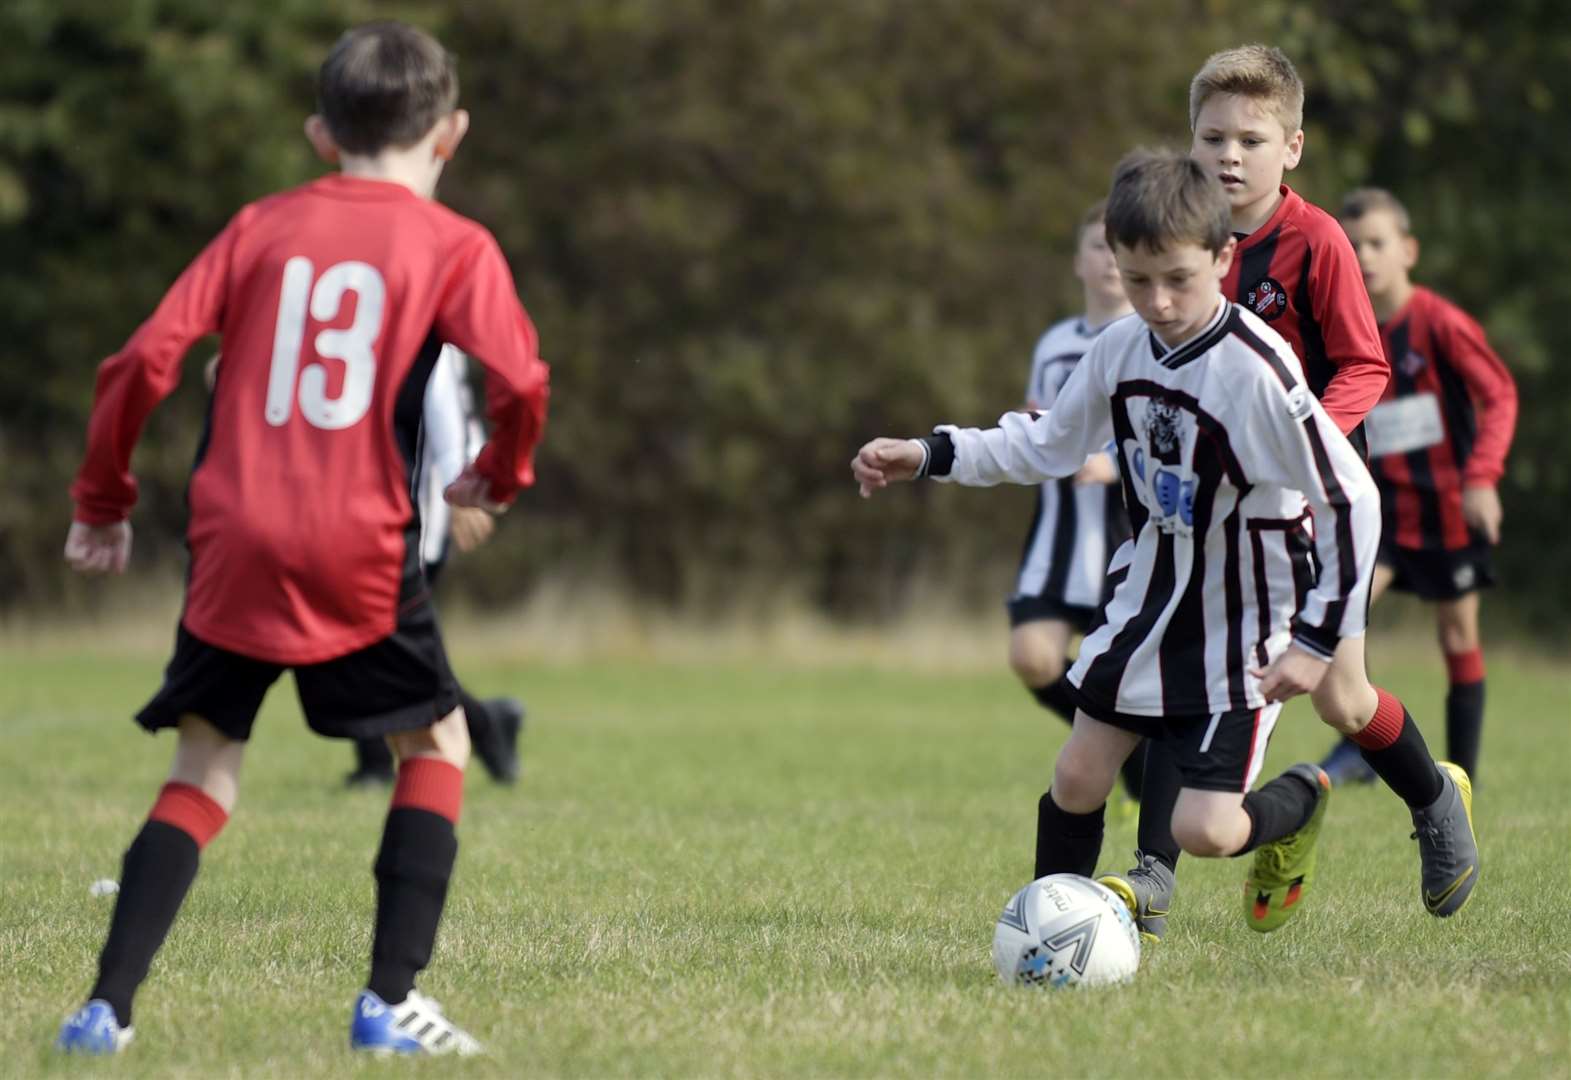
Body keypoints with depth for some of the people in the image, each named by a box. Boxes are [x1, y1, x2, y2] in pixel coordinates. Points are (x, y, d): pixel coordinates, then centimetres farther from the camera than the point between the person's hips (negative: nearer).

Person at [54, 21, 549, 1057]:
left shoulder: (264, 227, 12)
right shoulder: (454, 246, 4)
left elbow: (145, 361, 5)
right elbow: (520, 380, -10)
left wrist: (103, 499, 16)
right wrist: (500, 477, 11)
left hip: (234, 543, 3)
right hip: (361, 550, -3)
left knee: (205, 769, 12)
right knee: (436, 745, 16)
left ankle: (108, 1007, 0)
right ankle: (391, 1002, 6)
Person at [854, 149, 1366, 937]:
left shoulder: (1257, 371, -25)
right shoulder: (1120, 349, -4)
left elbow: (1350, 497, -21)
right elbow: (1046, 446, 12)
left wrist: (1318, 636, -19)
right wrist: (927, 456, 2)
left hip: (1238, 628, -6)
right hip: (1148, 602, 6)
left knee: (1204, 830, -10)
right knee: (1075, 781, 5)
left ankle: (1300, 799, 22)